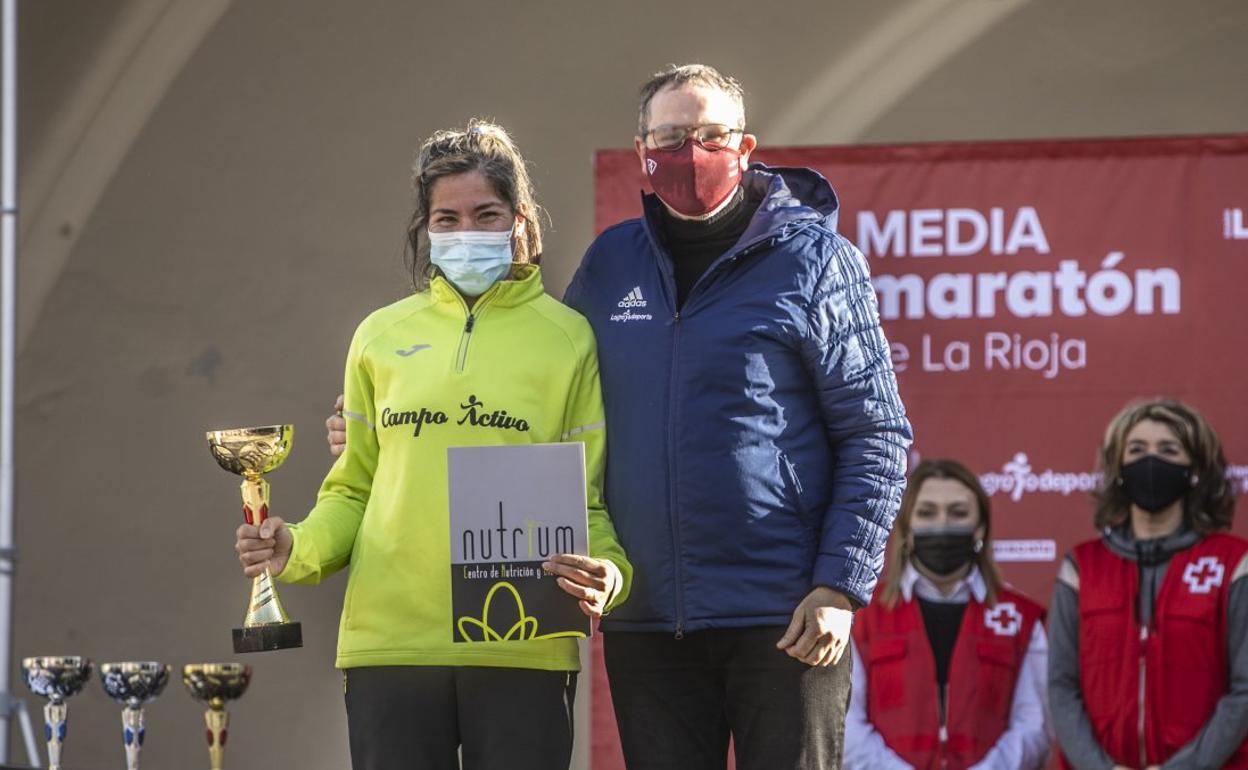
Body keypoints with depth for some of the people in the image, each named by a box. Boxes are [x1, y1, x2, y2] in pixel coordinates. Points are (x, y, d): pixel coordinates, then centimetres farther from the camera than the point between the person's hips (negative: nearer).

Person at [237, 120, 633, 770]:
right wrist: (300, 549, -4)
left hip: (521, 649, -2)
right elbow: (355, 489, 16)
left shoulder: (565, 339, 6)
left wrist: (606, 573, -15)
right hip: (389, 638, 2)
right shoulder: (382, 337, 12)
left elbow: (590, 496, 5)